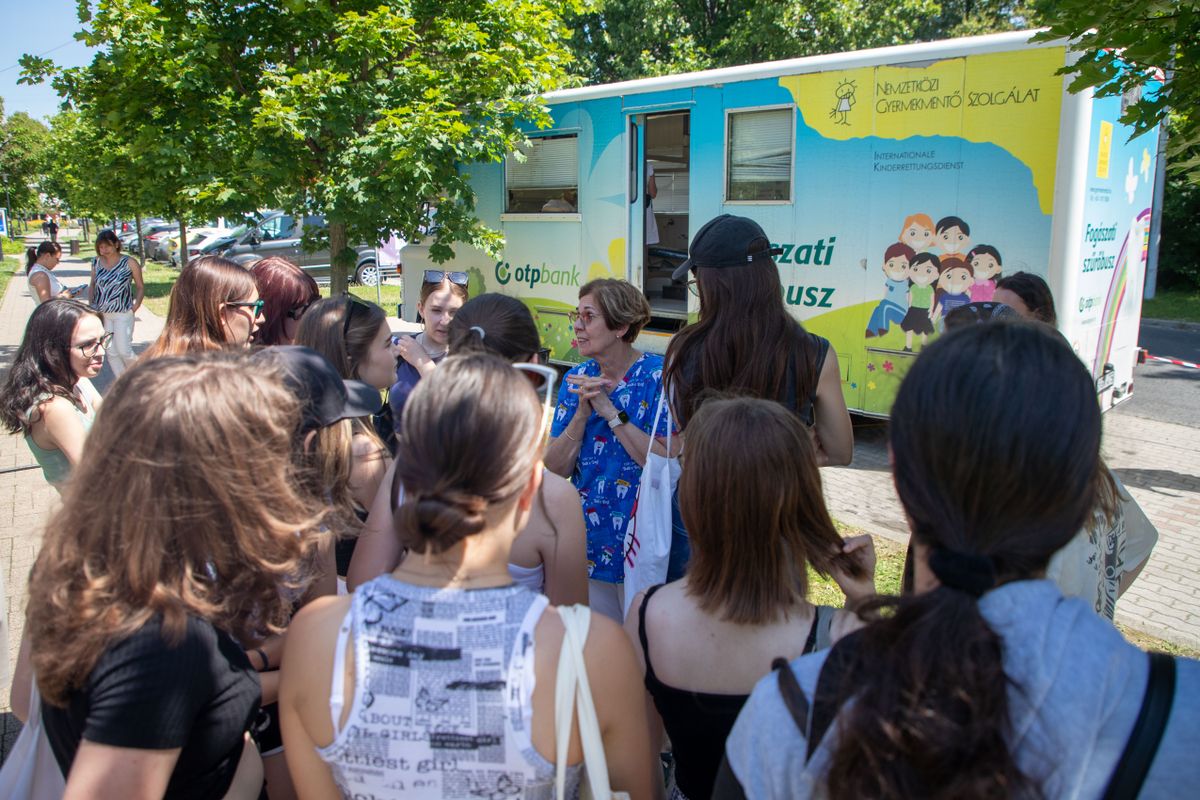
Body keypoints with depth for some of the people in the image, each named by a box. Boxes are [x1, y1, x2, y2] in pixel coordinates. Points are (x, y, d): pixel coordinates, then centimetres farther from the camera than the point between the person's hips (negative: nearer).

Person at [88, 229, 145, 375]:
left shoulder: (129, 262, -6)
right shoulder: (96, 262, 5)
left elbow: (140, 287, 0)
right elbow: (92, 285, 17)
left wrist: (135, 307, -11)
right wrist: (90, 304, 4)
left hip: (123, 314, -4)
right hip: (101, 314, 4)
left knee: (124, 351, -8)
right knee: (111, 353, 5)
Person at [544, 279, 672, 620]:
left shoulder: (658, 377, -13)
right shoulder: (578, 378, 2)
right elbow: (556, 469, -3)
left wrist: (610, 411, -23)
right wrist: (582, 412, -17)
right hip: (590, 544, 5)